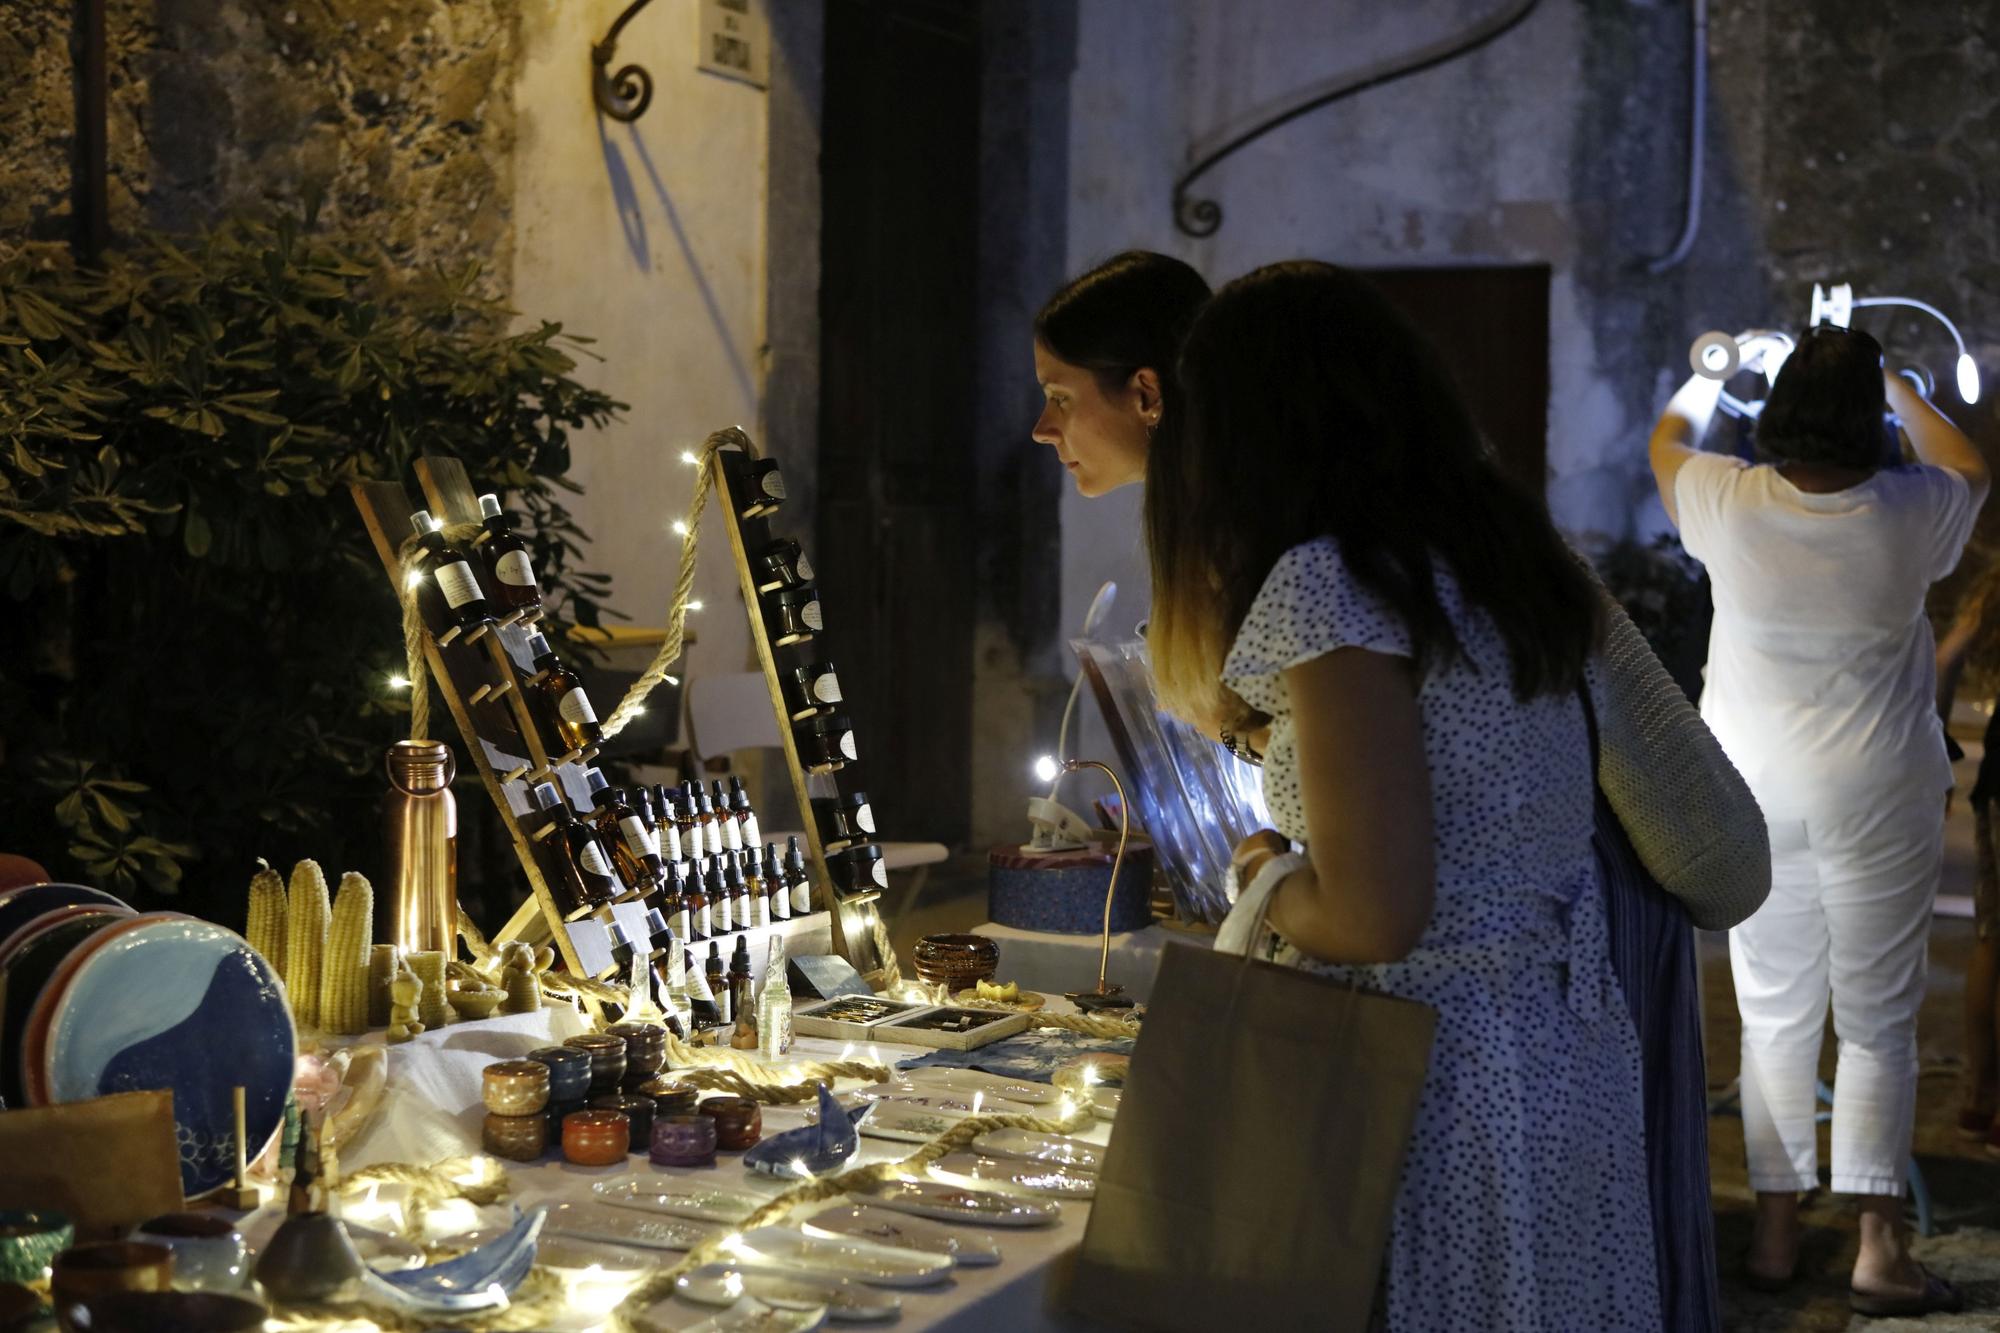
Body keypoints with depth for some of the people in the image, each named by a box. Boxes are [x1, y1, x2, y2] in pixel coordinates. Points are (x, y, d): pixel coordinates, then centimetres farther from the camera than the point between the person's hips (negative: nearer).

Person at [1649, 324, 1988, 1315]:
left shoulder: (1729, 504, -11)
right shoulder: (1910, 516, -11)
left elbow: (1667, 436, 13)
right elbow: (1969, 469, 15)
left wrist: (1715, 370, 31)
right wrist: (1898, 387, 28)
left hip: (1754, 796, 1)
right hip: (1878, 798, -1)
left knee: (1774, 1019, 11)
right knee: (1879, 1025, 8)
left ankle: (1776, 1233, 17)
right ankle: (1879, 1244, 8)